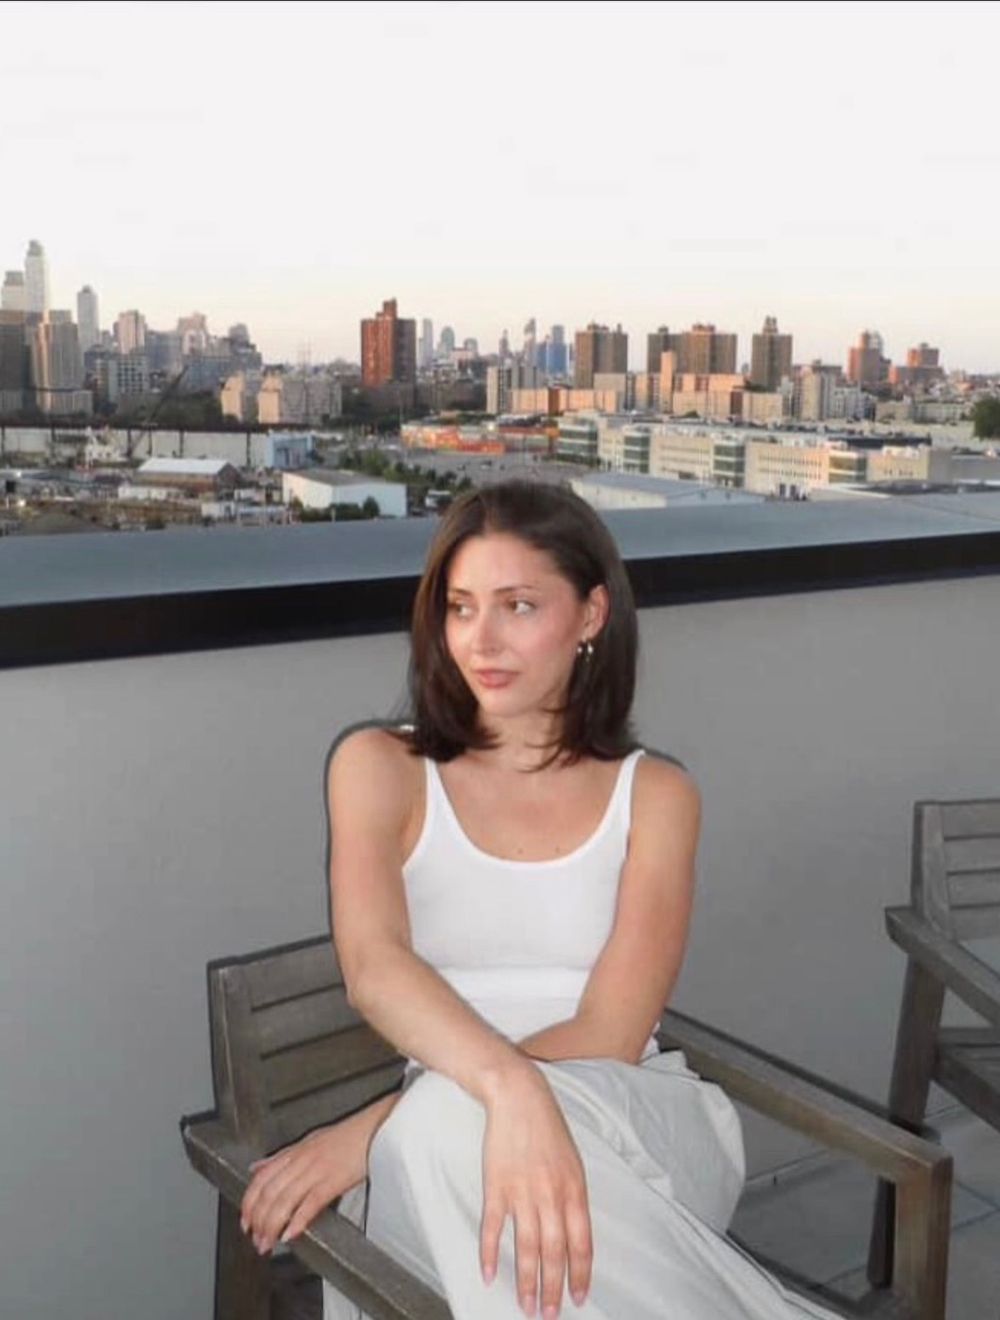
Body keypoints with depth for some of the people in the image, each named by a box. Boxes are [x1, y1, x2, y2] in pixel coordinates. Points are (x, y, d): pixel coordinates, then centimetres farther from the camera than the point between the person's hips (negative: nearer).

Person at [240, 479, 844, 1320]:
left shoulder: (655, 793, 6)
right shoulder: (380, 766, 5)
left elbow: (609, 1036, -8)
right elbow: (373, 967, -15)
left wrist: (379, 1130, -20)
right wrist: (510, 1088, -37)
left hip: (639, 1131, 0)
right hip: (440, 1158, 1)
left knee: (448, 1122, -35)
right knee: (459, 1121, -37)